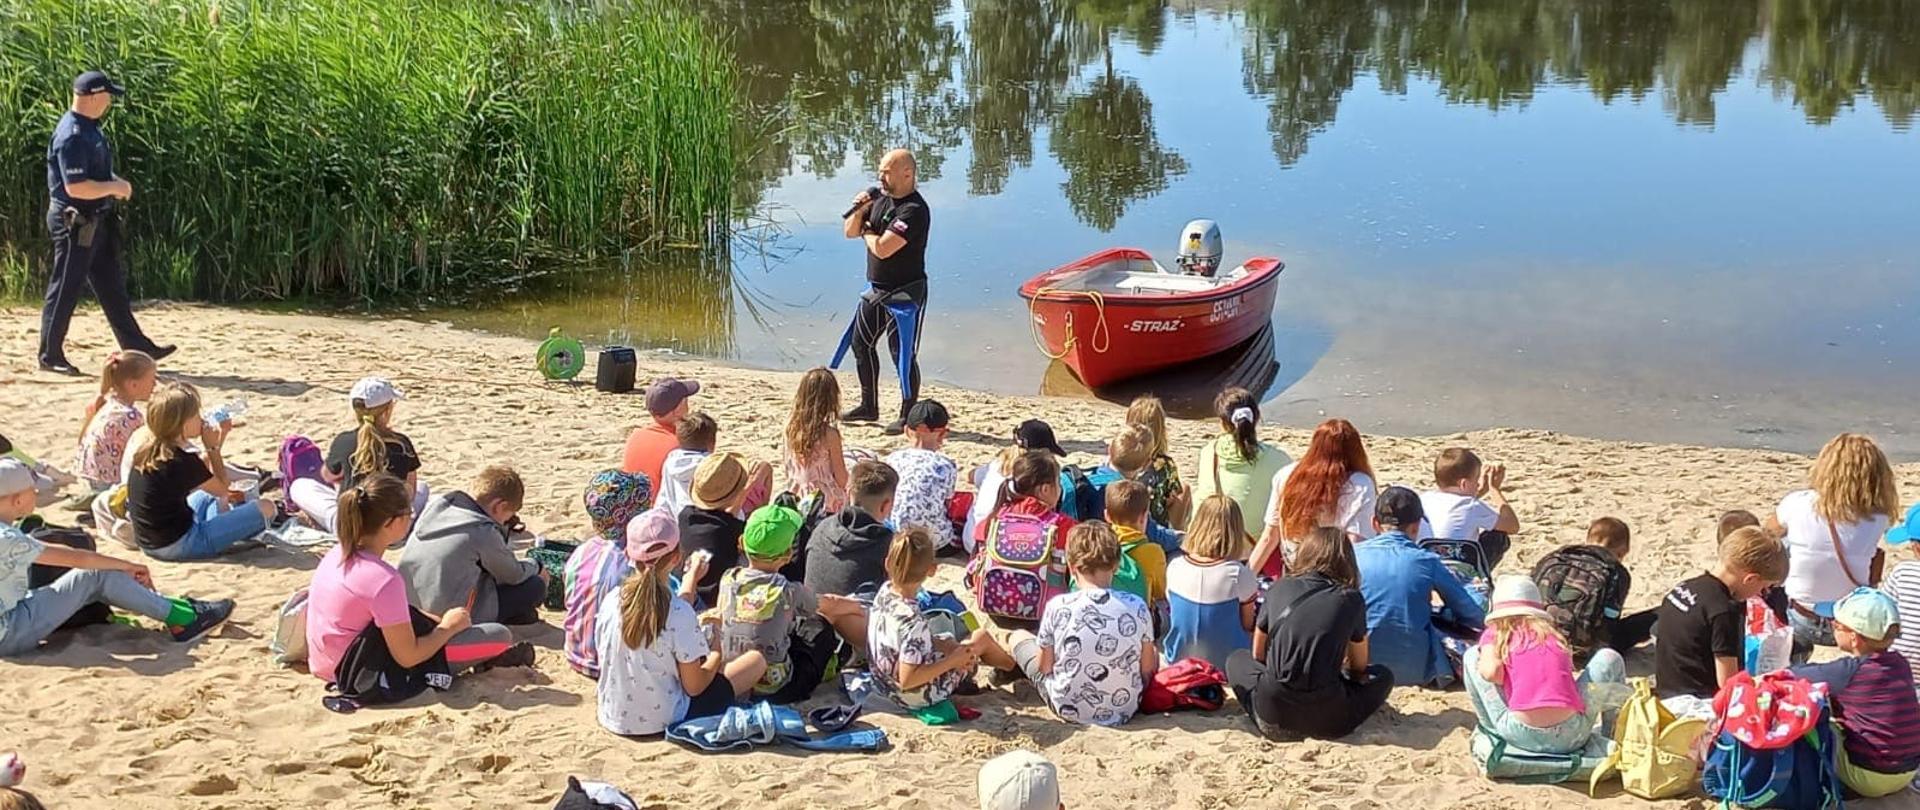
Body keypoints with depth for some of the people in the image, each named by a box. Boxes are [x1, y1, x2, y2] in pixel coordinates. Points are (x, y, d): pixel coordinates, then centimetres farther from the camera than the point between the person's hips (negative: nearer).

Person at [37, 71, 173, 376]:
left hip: (97, 222, 10)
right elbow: (75, 187, -27)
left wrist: (116, 182, 6)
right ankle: (50, 356, 10)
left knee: (112, 285, 12)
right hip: (75, 222, -10)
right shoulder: (71, 136, -22)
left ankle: (137, 347, 17)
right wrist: (114, 187, -16)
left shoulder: (90, 128, 10)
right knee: (65, 290, 0)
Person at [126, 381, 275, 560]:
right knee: (265, 508, -12)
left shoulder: (146, 452, 3)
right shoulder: (181, 461, -22)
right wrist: (213, 448, 0)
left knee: (206, 496, 38)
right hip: (179, 545, -9)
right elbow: (222, 490, -5)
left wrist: (215, 446, 9)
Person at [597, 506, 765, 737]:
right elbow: (693, 687, -18)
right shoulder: (680, 612, -25)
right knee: (756, 660, 7)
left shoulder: (611, 602, -9)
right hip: (663, 721, -6)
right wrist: (718, 654, 3)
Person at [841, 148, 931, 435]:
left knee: (902, 353, -5)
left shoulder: (914, 210, -21)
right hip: (876, 288, 10)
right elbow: (850, 231, 11)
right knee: (862, 343, 16)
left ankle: (908, 416, 6)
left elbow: (883, 248, -27)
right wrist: (859, 210, -7)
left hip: (905, 292, -9)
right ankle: (869, 407, 30)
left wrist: (868, 233, -6)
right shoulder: (880, 199, 8)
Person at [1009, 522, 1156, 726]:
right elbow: (1148, 669, -5)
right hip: (1124, 711, 1)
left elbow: (1044, 667, -5)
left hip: (1068, 709, -1)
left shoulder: (1058, 606, -16)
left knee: (1019, 636, 21)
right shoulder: (1137, 607, -13)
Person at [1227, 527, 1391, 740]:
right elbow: (1359, 667, 12)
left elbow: (1258, 654, 18)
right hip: (1325, 718, -1)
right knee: (1383, 675, 26)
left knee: (1237, 659, 32)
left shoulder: (1280, 588, 8)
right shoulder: (1351, 599, 2)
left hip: (1273, 708, 1)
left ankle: (1272, 723, 8)